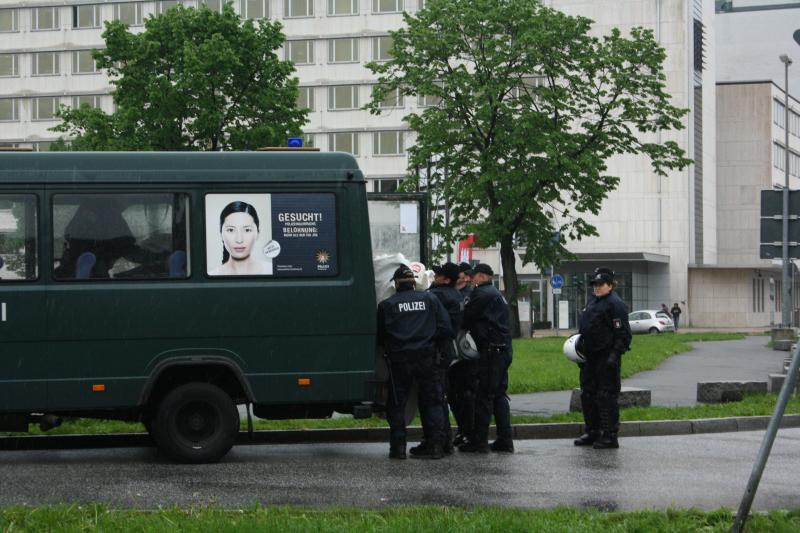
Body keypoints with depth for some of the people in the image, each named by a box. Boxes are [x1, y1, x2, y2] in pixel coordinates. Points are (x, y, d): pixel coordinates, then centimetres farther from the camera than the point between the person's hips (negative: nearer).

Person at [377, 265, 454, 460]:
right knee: (431, 402, 9)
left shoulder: (386, 305, 0)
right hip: (426, 358, 2)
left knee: (396, 405, 8)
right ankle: (436, 445, 3)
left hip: (399, 361, -2)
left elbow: (379, 337, 4)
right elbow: (446, 329, 1)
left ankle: (398, 446, 4)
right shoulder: (430, 299, 6)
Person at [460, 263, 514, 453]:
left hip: (491, 350, -10)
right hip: (503, 349, 10)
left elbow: (466, 318, -8)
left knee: (484, 396, -7)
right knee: (499, 395, 11)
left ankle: (479, 441, -6)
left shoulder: (482, 294, -10)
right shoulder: (497, 294, 21)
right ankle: (505, 441, 11)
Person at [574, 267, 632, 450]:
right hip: (590, 357, 10)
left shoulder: (615, 304, -11)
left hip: (606, 358, -10)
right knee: (588, 394, 14)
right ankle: (592, 432, 24)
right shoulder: (592, 302, 17)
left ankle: (610, 436, -1)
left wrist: (615, 354, -22)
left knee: (607, 396, -6)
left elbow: (623, 334, -16)